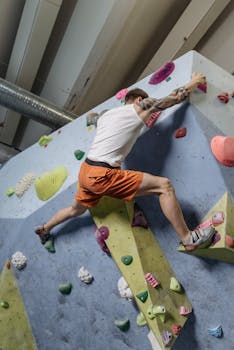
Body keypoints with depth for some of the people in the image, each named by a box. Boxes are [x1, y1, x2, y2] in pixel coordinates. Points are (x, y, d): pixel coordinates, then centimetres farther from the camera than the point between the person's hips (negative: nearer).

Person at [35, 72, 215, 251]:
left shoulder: (106, 114, 19)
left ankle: (44, 229, 54)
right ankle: (188, 239, -7)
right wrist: (195, 82, 25)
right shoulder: (138, 108, 1)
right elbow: (175, 97, 9)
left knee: (76, 209, 35)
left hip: (85, 171, 9)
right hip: (103, 176, -8)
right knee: (164, 185, -8)